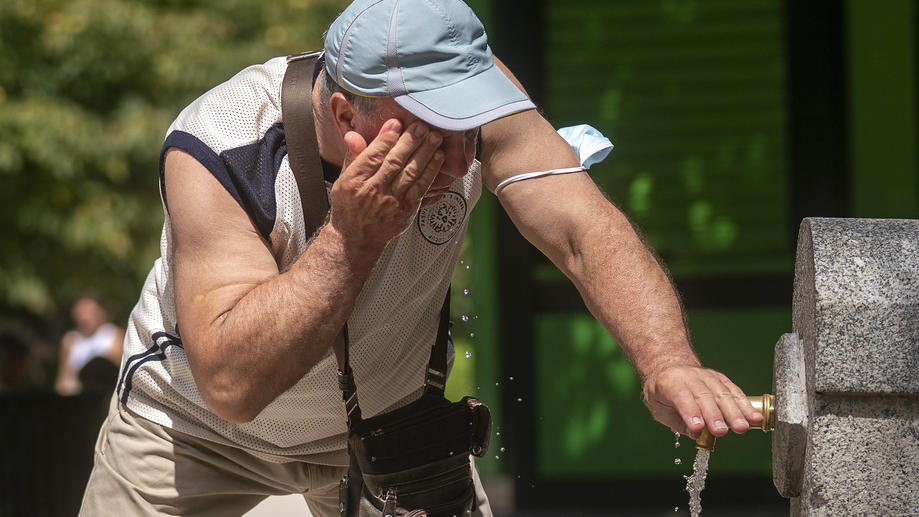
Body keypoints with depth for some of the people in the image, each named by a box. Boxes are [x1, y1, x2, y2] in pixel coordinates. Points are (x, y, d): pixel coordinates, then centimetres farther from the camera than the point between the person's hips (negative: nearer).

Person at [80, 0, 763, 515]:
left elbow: (585, 228, -35)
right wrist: (352, 237, -47)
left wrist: (668, 363, -53)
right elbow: (229, 382, -39)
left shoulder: (468, 97, -25)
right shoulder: (218, 148, -34)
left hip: (386, 413, 3)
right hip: (200, 428, -3)